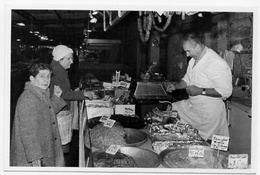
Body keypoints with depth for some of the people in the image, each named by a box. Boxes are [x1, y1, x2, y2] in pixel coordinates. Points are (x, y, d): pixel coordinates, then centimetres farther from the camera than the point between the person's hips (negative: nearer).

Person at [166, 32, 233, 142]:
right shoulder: (193, 60, 8)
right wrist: (176, 86, 3)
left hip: (209, 111, -9)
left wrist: (200, 91, -25)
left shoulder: (216, 63, -22)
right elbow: (187, 80, 23)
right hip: (191, 106, 9)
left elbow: (226, 91, -25)